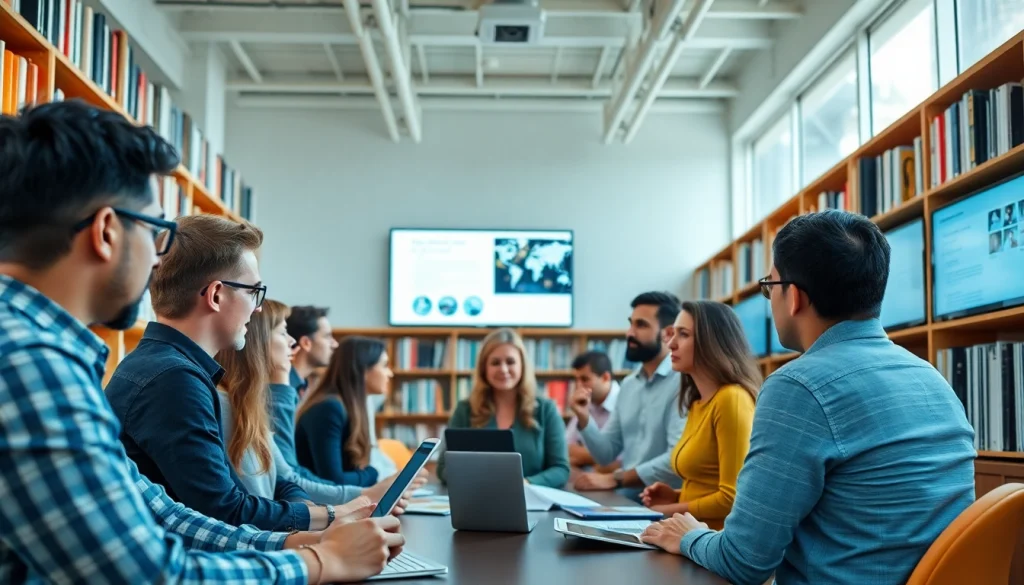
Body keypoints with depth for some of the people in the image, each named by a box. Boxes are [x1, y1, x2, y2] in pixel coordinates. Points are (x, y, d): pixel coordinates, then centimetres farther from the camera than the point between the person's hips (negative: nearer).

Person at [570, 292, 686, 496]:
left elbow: (679, 459, -21)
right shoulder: (629, 384, 12)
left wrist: (615, 478, -18)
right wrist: (584, 419, -3)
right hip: (627, 499, 7)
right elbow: (606, 455, 14)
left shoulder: (683, 382, -12)